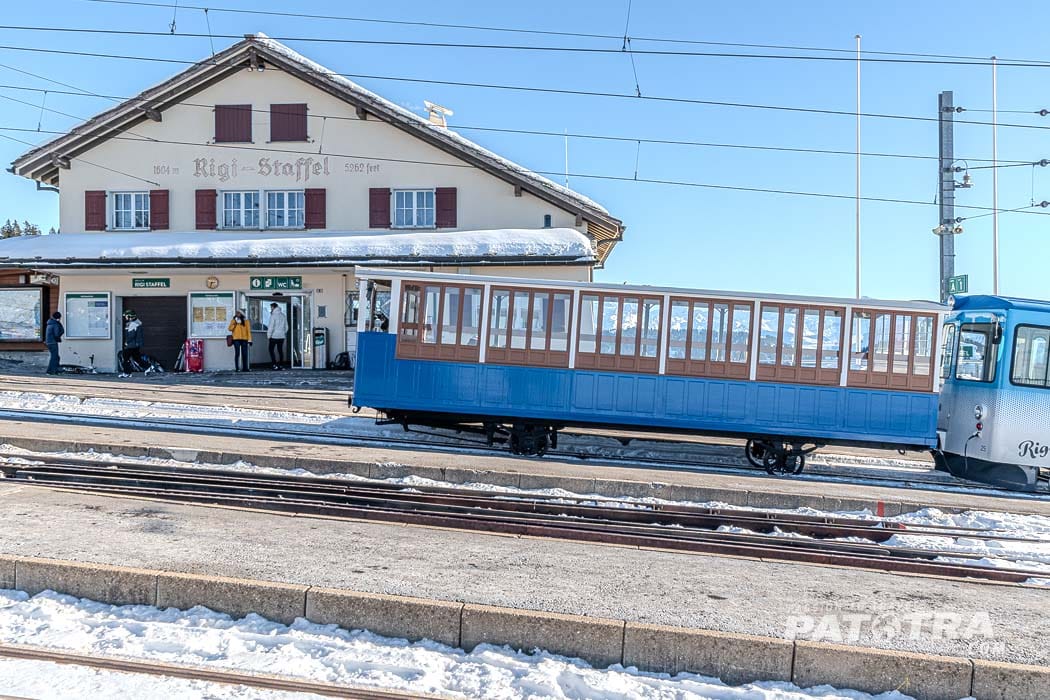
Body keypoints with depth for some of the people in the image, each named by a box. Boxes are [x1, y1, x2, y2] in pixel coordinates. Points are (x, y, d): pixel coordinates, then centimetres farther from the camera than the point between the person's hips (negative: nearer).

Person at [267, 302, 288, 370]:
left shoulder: (273, 315, -11)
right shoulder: (283, 315, 8)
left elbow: (271, 326, -15)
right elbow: (286, 327, 12)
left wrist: (269, 335, -7)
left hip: (274, 336, -6)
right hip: (281, 336, 6)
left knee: (271, 350, 2)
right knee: (280, 350, 10)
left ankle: (275, 365, -8)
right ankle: (281, 365, 9)